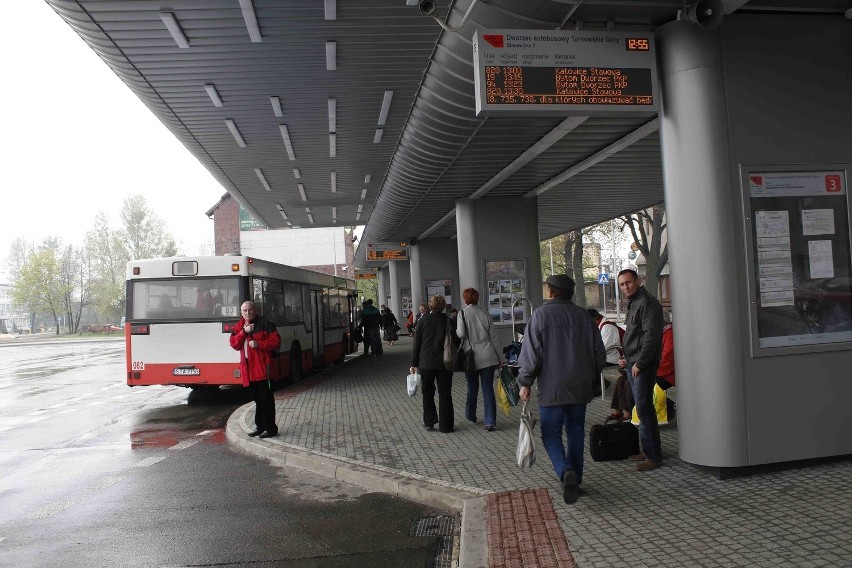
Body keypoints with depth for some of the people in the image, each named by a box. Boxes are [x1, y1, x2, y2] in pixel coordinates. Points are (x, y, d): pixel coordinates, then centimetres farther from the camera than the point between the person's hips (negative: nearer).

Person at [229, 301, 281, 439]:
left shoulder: (264, 324, -4)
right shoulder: (239, 327, 15)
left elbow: (276, 341, -8)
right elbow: (234, 344, 2)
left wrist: (259, 344, -19)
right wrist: (244, 331, -10)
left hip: (262, 366, -6)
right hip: (247, 368, 6)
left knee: (266, 398, -4)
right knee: (257, 399, 14)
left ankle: (271, 428, 1)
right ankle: (260, 427, 23)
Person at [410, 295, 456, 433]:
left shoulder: (423, 320, -3)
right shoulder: (448, 320, -5)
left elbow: (416, 343, -1)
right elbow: (455, 341, -6)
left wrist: (414, 363, 4)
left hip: (426, 363, 0)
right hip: (444, 363, 0)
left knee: (427, 393, 15)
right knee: (445, 394, 7)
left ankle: (429, 422, 16)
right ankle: (445, 425, 10)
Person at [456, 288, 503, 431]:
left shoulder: (462, 314, -6)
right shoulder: (485, 314, 4)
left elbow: (460, 334, -17)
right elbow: (493, 337, 7)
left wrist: (453, 332, 7)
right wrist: (499, 358, 13)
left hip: (472, 357, -1)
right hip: (488, 356, 2)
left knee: (472, 388, 15)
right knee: (488, 389, 2)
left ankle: (471, 415, 33)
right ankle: (490, 422, 0)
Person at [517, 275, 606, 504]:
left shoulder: (540, 315, -8)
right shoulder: (584, 316, 6)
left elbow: (530, 353, -12)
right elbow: (599, 353, 10)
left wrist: (525, 383, -2)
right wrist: (592, 382, 21)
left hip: (552, 388, -4)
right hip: (580, 387, 4)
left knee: (551, 434, 4)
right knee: (576, 433, 15)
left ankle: (566, 472, -17)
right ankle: (574, 480, 21)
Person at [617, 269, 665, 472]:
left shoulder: (647, 303, -13)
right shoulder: (632, 304, 19)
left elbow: (651, 335, -19)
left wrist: (639, 363, -18)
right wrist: (626, 358, 17)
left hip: (643, 365, -10)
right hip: (632, 364, 10)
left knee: (644, 409, -8)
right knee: (642, 408, 14)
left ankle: (653, 455, -2)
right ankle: (648, 449, 22)